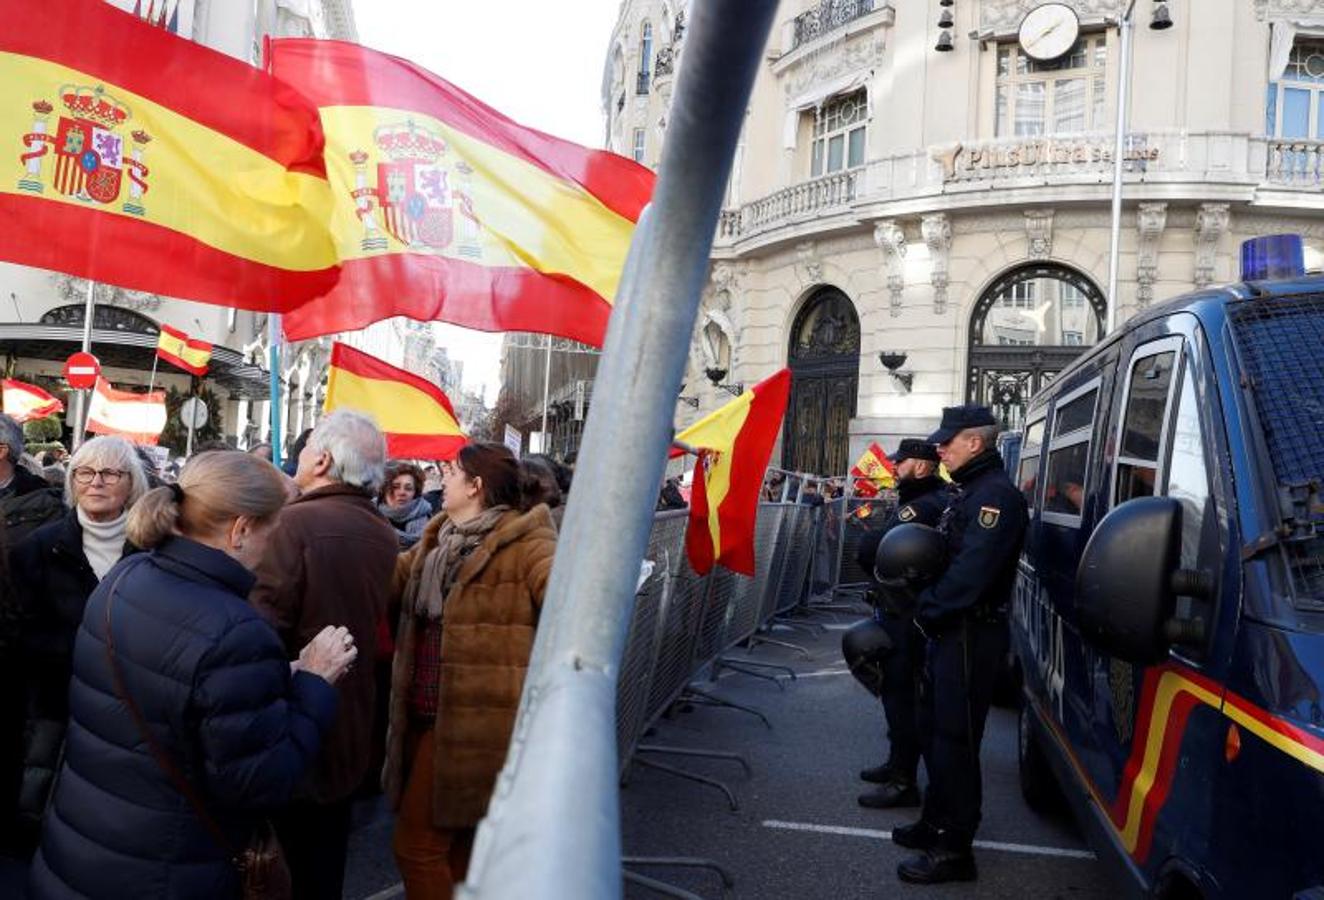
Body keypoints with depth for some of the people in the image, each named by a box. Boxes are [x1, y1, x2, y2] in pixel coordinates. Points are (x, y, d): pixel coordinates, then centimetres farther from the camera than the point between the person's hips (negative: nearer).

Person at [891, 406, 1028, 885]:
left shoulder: (995, 495, -17)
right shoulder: (967, 491, 16)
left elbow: (970, 574, -25)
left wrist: (927, 609, -15)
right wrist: (927, 607, 7)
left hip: (970, 636, -10)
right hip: (947, 630, 10)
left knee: (954, 739, -4)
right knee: (934, 729, 19)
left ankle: (954, 849, 6)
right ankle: (936, 823, 33)